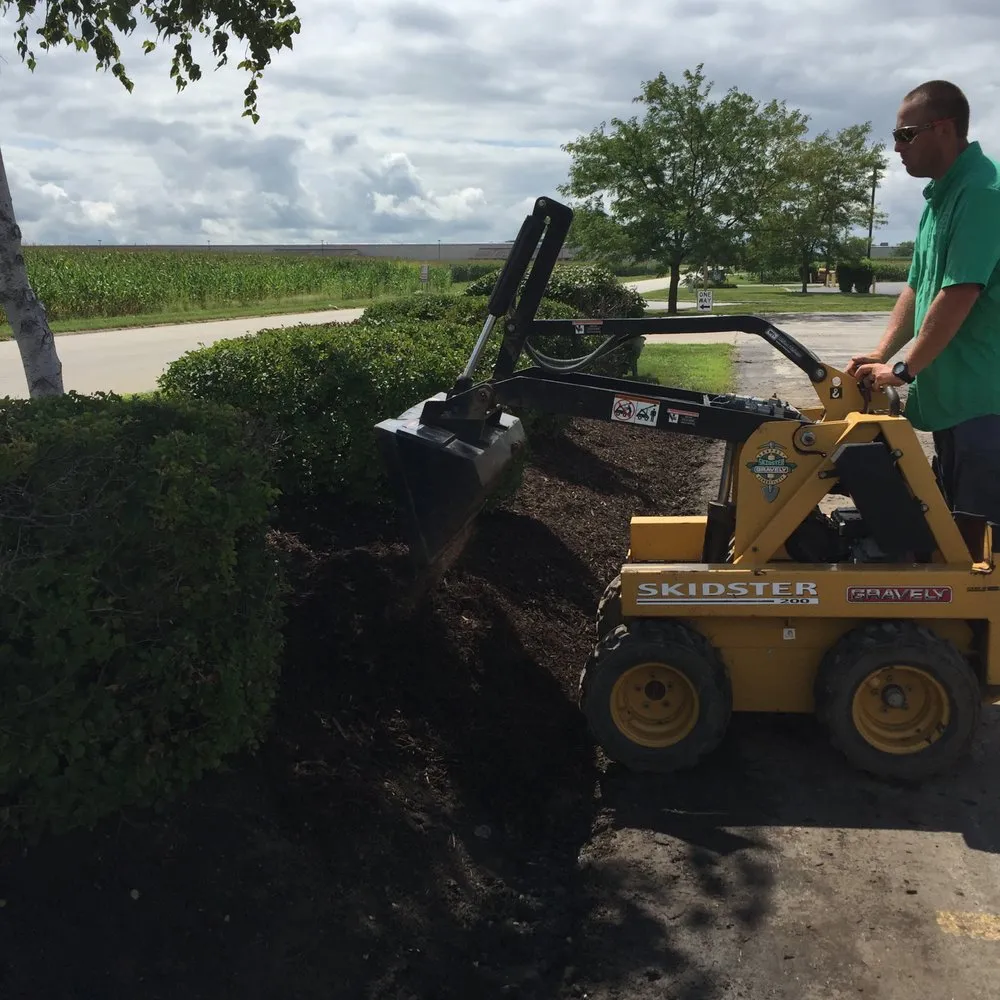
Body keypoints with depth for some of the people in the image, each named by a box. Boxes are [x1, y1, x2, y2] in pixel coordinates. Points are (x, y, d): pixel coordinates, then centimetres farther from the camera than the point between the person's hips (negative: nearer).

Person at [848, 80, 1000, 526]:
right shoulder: (941, 195, 15)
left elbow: (959, 294, -21)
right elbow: (917, 288, 18)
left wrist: (904, 370, -13)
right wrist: (881, 354, 7)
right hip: (949, 396, 10)